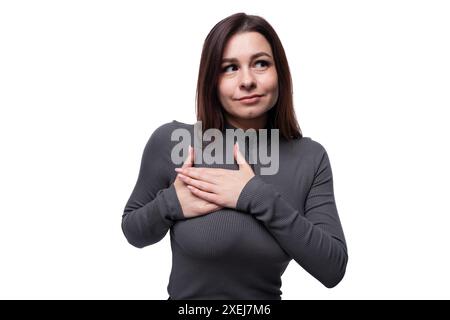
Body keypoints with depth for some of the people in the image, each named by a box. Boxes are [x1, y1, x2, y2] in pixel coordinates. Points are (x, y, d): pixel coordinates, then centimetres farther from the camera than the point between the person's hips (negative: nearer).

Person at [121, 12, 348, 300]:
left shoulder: (311, 157, -11)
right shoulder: (171, 141, -16)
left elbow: (333, 268, -17)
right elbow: (133, 232, -3)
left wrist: (258, 196, -26)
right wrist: (170, 203, -23)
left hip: (266, 299, 2)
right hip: (187, 297, -1)